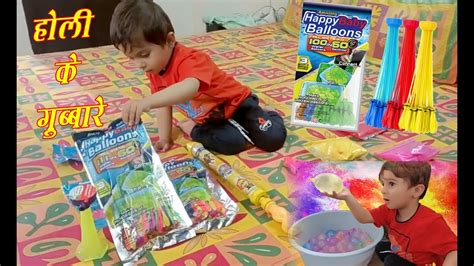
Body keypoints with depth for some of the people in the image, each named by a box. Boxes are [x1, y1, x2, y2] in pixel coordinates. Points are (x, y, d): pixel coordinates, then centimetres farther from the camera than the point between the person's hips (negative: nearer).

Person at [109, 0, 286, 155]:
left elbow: (190, 88, -57)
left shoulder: (189, 60, -34)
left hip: (236, 104, -5)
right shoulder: (154, 68, -7)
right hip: (210, 118, 5)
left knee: (273, 138, -19)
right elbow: (164, 102, 3)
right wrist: (164, 138, -4)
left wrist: (146, 102, -70)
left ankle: (267, 115, 15)